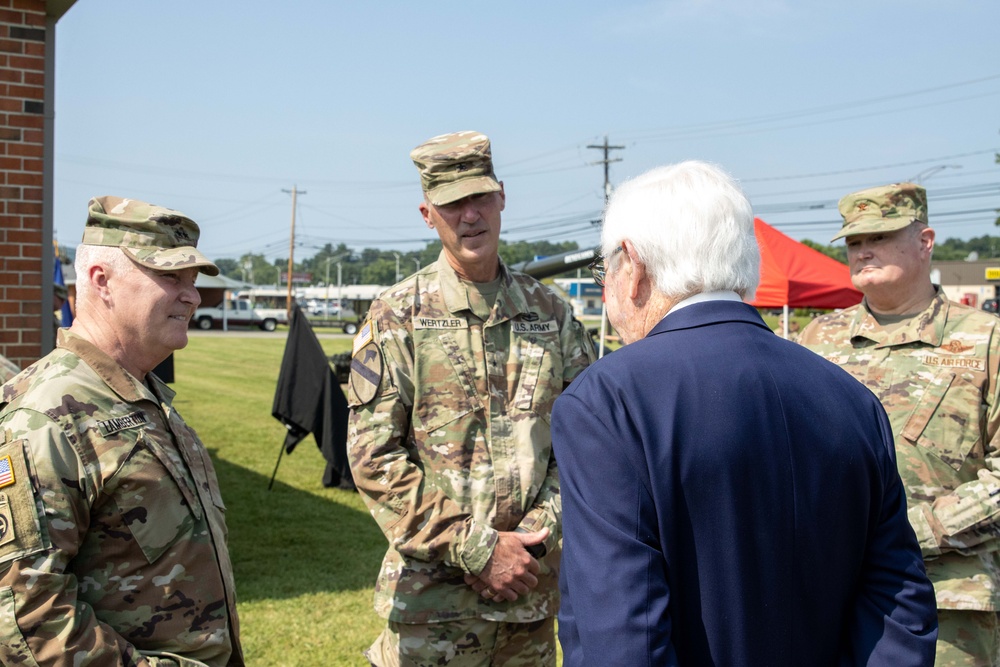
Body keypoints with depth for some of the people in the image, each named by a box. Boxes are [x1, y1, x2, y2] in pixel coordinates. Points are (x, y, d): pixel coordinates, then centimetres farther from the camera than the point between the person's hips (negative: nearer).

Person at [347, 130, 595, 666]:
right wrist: (477, 549, -13)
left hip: (532, 587, 3)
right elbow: (373, 458, -9)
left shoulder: (550, 312, 5)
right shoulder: (395, 318, -4)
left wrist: (537, 535, -8)